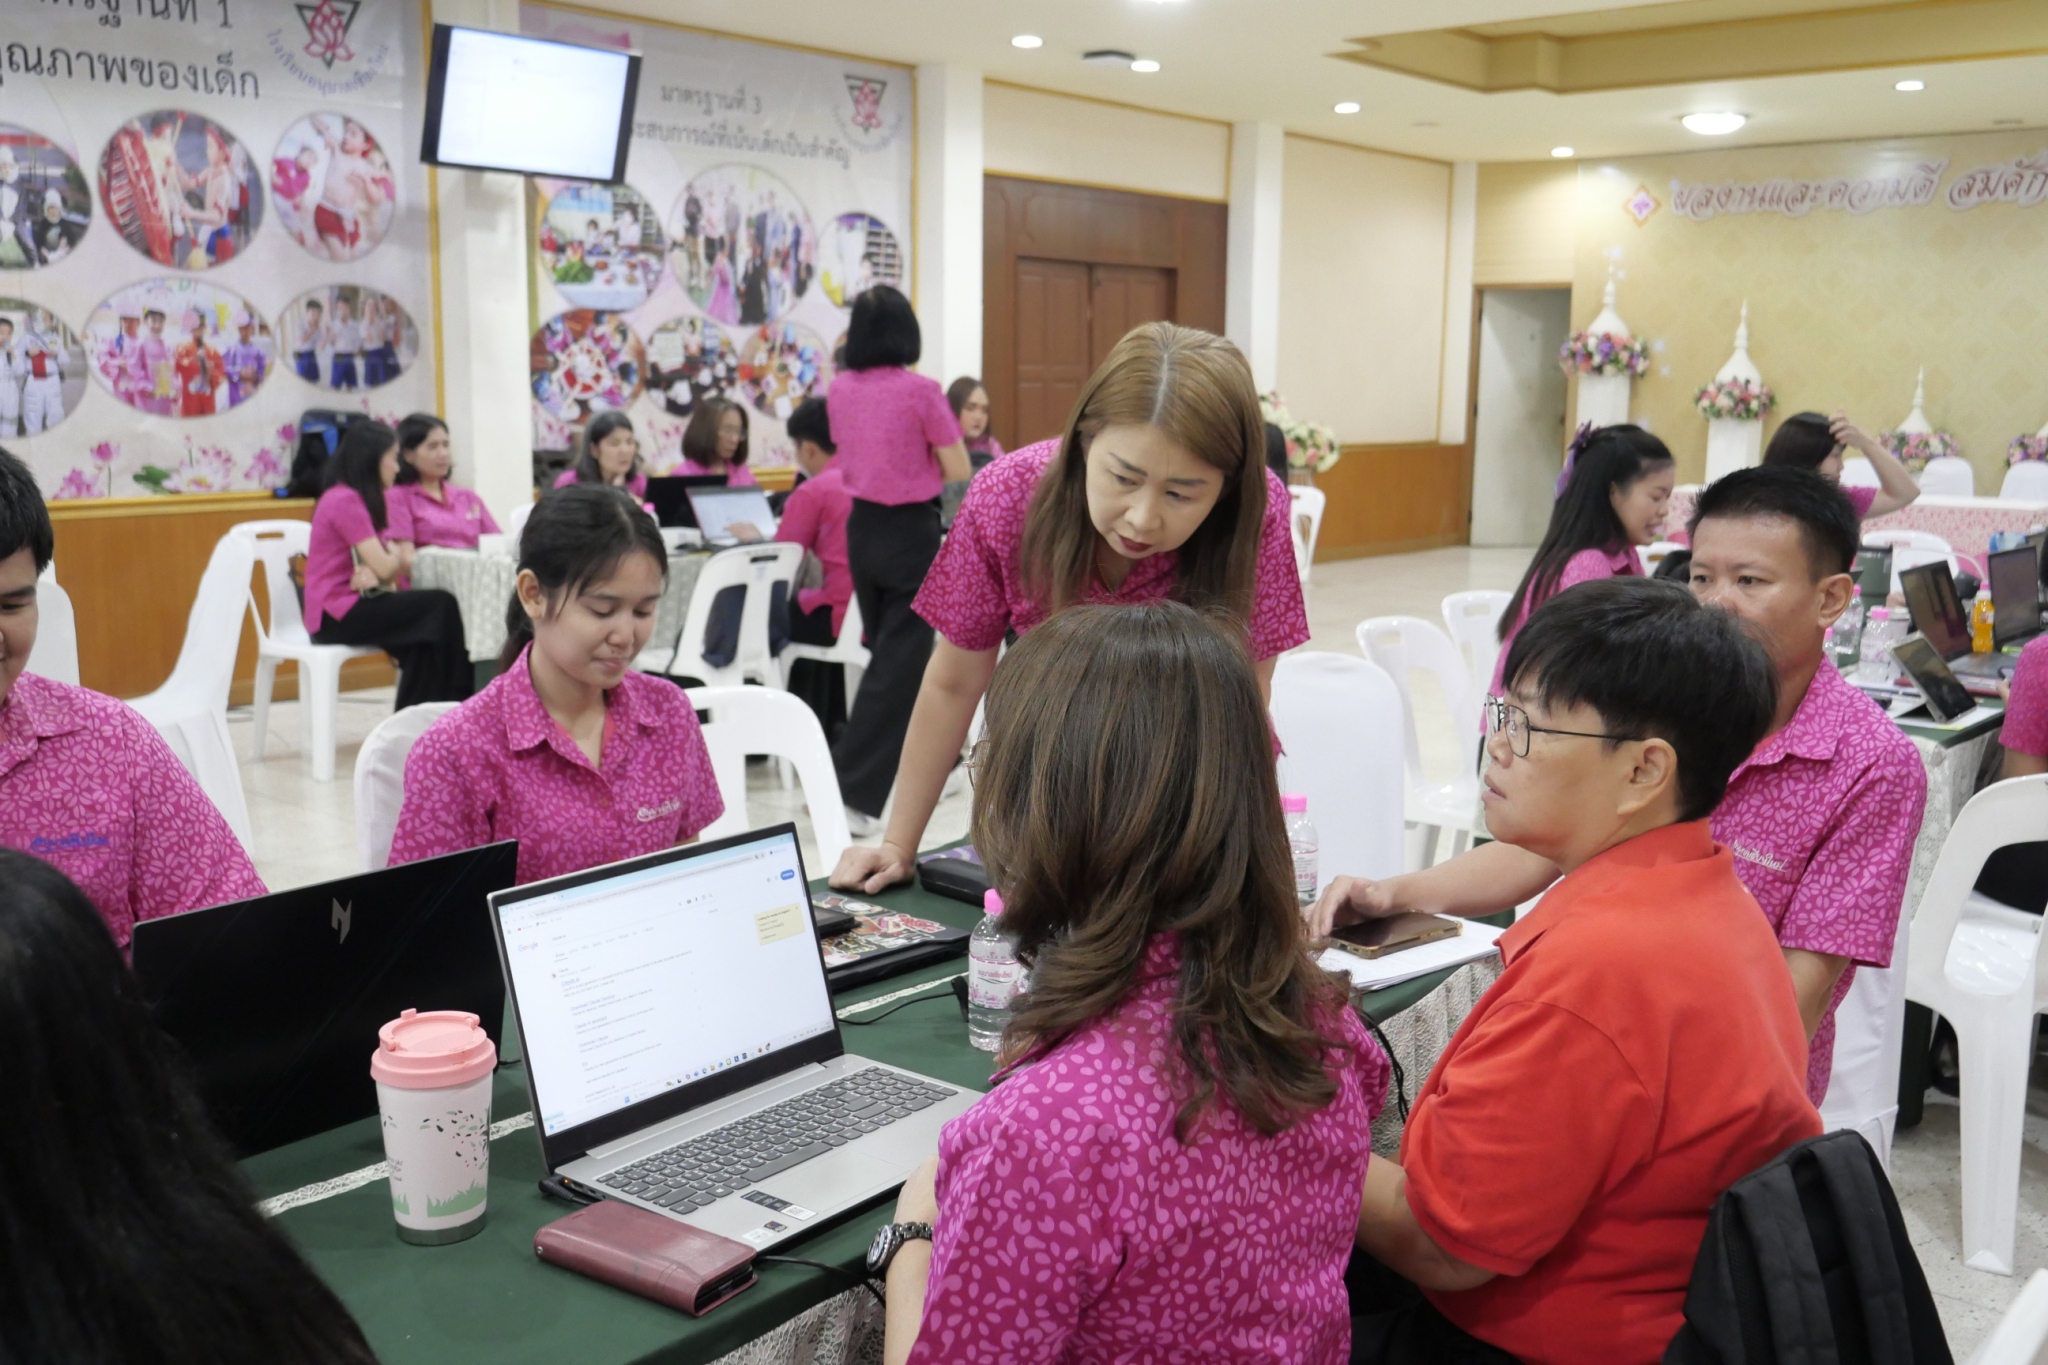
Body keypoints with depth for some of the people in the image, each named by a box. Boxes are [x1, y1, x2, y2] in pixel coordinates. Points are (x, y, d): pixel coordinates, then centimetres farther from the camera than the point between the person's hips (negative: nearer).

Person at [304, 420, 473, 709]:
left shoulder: (360, 500, 16)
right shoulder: (346, 501, -14)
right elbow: (385, 567, -19)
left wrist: (374, 574, -16)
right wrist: (396, 553, 4)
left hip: (355, 602, 9)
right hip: (336, 615, -9)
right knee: (441, 607, -16)